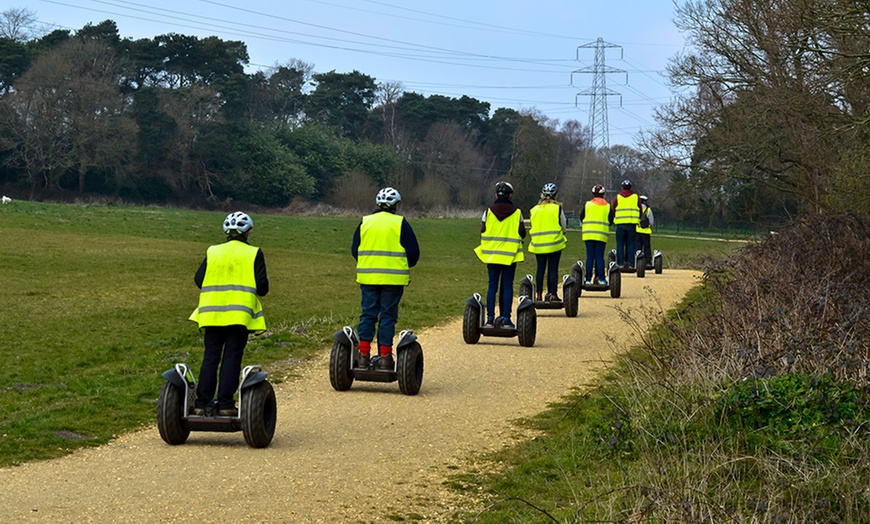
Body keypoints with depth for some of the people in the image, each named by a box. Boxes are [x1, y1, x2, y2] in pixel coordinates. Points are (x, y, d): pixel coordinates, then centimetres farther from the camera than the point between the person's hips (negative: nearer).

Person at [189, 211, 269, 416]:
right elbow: (262, 286, -6)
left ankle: (201, 403, 5)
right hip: (240, 313, -3)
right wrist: (256, 291, 17)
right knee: (232, 358, 0)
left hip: (212, 313, 3)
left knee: (210, 357, 8)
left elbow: (198, 279, 3)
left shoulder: (212, 252, 9)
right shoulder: (253, 254, 1)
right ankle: (225, 404, -3)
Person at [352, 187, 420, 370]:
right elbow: (413, 251, -3)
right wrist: (406, 267, 16)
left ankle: (364, 355, 4)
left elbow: (354, 250, 11)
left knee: (368, 315, 7)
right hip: (393, 279, -3)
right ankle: (385, 356, 1)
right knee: (388, 316, 2)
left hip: (368, 277, 3)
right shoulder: (400, 223, -2)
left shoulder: (364, 222, 7)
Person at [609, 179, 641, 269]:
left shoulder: (617, 197, 5)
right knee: (631, 244, 4)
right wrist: (638, 219, 25)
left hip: (620, 224, -1)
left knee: (620, 244, 3)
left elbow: (612, 210, 5)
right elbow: (640, 211, 11)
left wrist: (613, 220, 21)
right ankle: (630, 263, -1)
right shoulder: (635, 197, 8)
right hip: (632, 224, 1)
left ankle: (621, 263, -2)